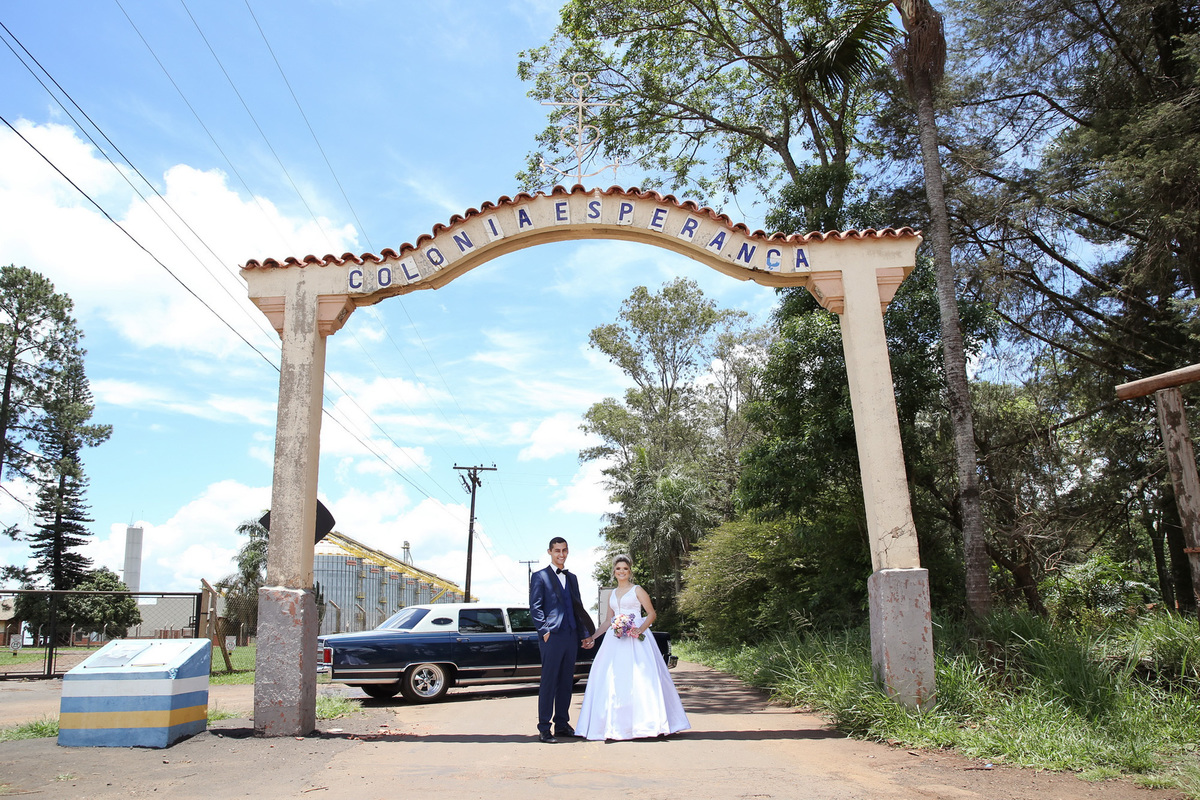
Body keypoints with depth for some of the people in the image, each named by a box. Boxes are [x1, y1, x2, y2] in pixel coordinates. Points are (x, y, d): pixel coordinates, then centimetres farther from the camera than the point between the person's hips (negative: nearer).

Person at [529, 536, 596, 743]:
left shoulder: (572, 578, 18)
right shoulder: (540, 576, 0)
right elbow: (535, 607, -6)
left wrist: (585, 634, 14)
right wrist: (545, 631, -14)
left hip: (571, 637, 6)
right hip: (552, 637, -6)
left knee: (566, 683, 10)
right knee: (548, 682, -3)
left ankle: (562, 724, 19)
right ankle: (544, 728, 3)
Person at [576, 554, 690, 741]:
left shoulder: (637, 590, 3)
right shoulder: (612, 594, 18)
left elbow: (651, 613, -1)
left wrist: (641, 629, -16)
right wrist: (593, 636, 17)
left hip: (635, 638, -5)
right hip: (616, 640, 5)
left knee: (639, 679, -10)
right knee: (613, 680, -1)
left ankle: (646, 722, -5)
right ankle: (617, 724, 4)